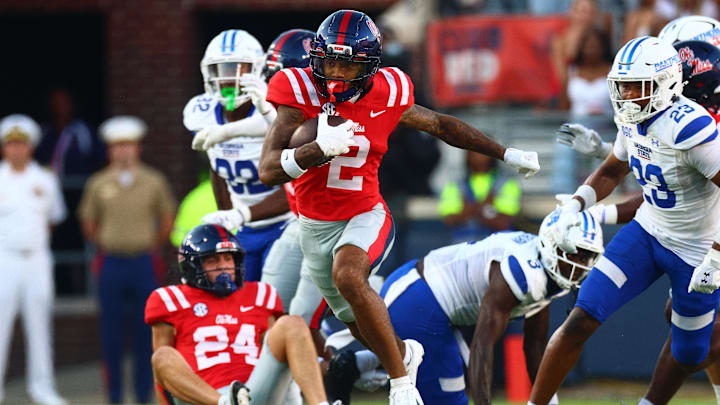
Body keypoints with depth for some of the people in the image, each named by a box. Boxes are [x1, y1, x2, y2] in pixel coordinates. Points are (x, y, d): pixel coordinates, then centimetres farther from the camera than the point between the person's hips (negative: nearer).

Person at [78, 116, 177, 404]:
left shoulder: (154, 182, 3)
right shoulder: (99, 184, 3)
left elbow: (167, 218, 13)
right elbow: (88, 221, 14)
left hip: (144, 263, 0)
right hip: (111, 263, 0)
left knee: (145, 329, 0)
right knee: (111, 329, 0)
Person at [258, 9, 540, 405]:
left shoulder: (385, 97, -10)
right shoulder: (300, 94, -15)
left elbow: (441, 125, 8)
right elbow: (268, 170, -23)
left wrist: (507, 155, 15)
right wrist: (321, 148, -41)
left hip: (364, 216, -2)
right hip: (314, 224, 2)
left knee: (347, 275, -36)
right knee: (363, 328, 17)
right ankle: (405, 353, 53)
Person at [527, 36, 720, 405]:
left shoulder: (690, 128, -29)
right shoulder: (633, 120, -5)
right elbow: (612, 171, 17)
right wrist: (574, 206, 1)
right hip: (647, 232, 6)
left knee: (686, 354, 8)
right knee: (580, 321, -8)